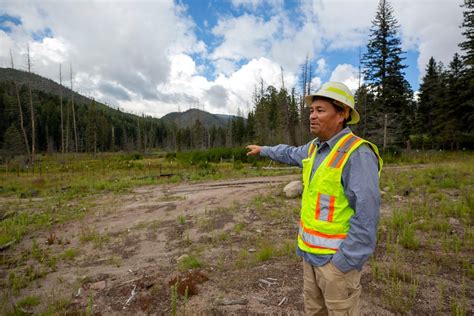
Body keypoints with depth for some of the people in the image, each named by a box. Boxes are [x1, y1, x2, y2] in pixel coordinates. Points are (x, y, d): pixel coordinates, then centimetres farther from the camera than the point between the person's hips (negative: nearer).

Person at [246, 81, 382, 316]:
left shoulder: (357, 154, -21)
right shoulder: (315, 147, 5)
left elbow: (366, 214, -25)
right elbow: (291, 154, 27)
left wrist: (346, 261, -22)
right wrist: (263, 150, 39)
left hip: (337, 255, -8)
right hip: (312, 250, 8)